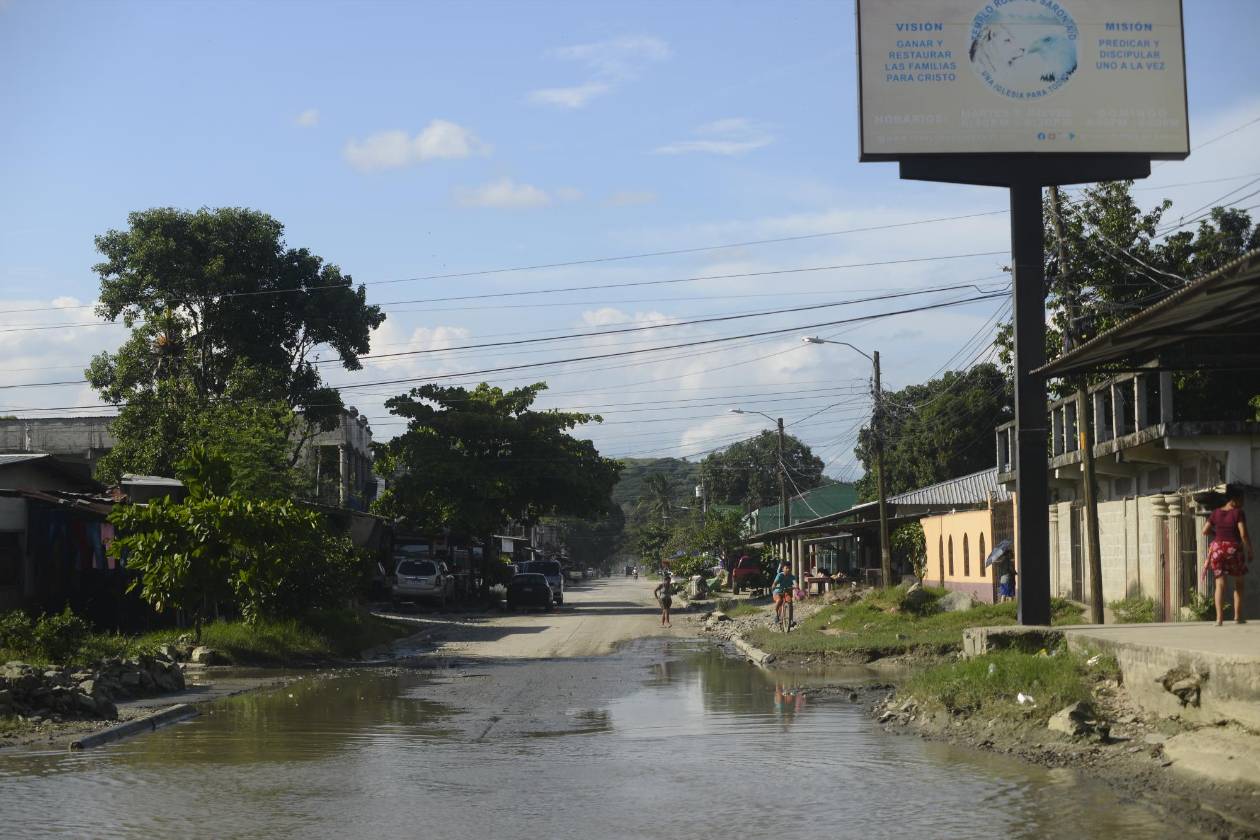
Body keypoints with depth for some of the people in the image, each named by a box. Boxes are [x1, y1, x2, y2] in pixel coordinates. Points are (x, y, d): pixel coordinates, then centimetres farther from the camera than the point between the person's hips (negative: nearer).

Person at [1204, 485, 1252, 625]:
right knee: (1239, 583, 14)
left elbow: (1205, 530, 5)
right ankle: (1238, 616, 12)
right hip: (1234, 550, -3)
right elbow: (1244, 534, -14)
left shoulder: (1216, 513, 6)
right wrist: (1250, 551, -5)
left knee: (1220, 584, 1)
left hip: (1217, 549, 3)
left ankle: (1219, 618, -10)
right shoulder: (1238, 513, -8)